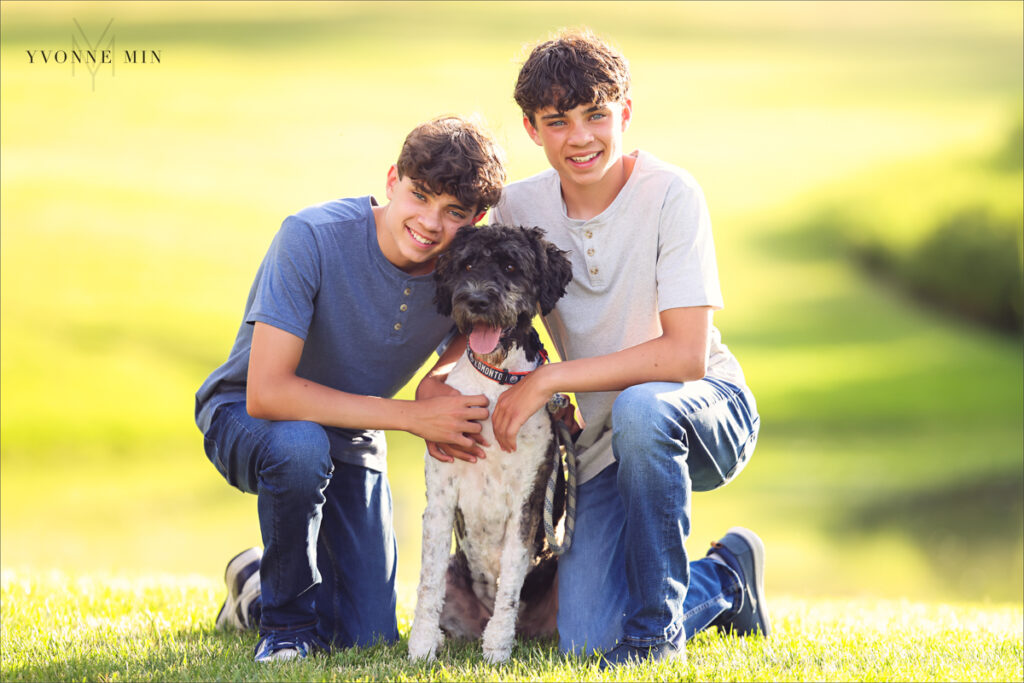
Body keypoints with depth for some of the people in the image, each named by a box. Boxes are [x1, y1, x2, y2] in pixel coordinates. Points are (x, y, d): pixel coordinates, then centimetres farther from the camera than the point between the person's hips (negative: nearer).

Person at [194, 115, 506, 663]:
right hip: (244, 416, -4)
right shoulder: (313, 237, -31)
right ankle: (287, 618, -14)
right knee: (301, 445, -40)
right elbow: (266, 392, -36)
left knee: (367, 638, -2)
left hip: (351, 442, 4)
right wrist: (413, 417, -36)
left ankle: (256, 585, 31)